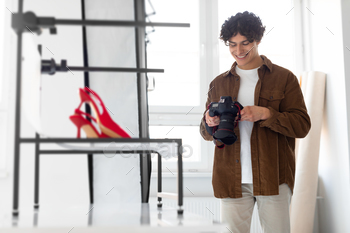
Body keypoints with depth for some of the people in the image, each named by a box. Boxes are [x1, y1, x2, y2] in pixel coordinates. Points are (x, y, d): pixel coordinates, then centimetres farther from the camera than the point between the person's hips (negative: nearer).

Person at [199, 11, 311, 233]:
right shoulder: (219, 83, 12)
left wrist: (266, 114, -19)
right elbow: (206, 133, 13)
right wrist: (210, 123, -11)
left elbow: (302, 125, -3)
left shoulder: (284, 78, 4)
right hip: (232, 179, 2)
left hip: (273, 178, -2)